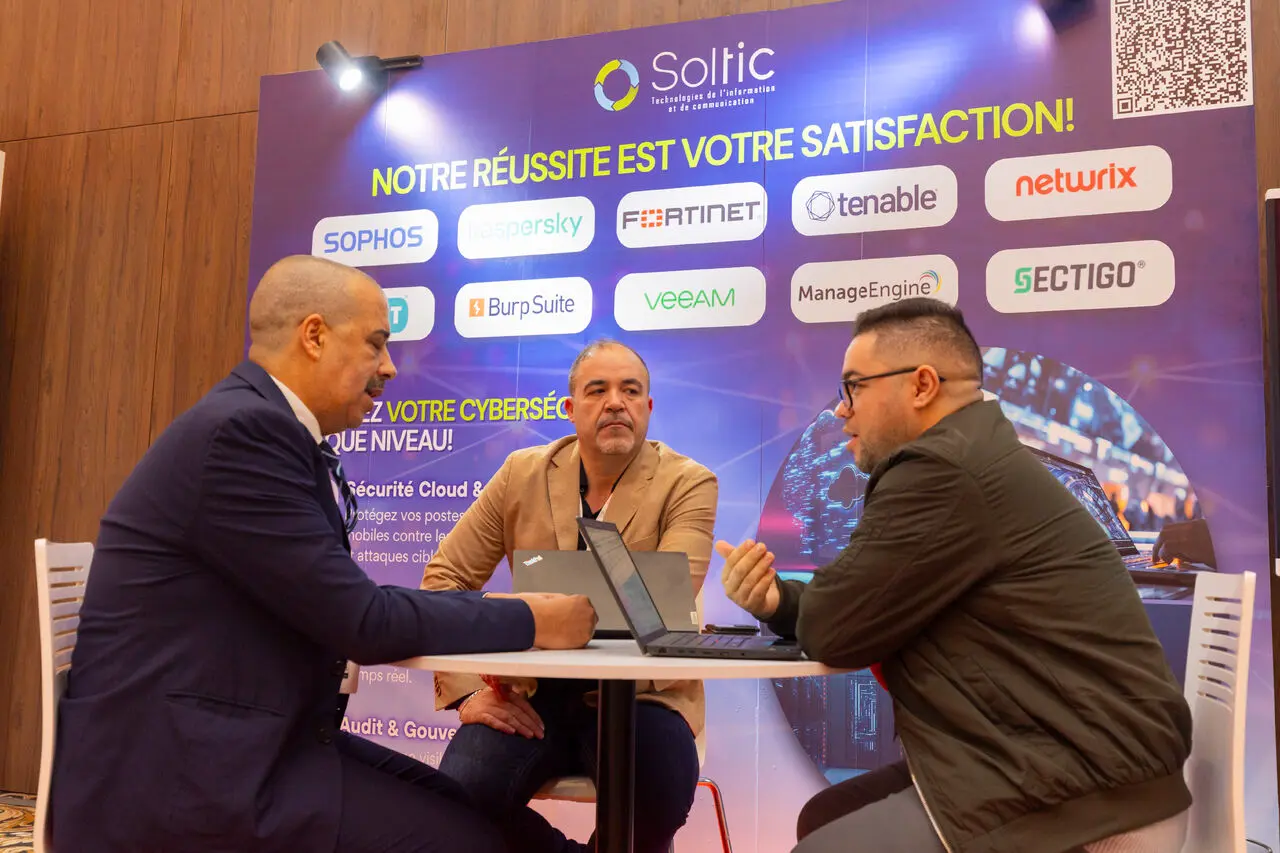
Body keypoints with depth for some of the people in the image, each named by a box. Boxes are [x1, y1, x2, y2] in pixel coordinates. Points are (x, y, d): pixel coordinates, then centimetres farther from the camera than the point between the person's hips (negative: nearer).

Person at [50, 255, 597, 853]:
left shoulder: (264, 427, 10)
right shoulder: (242, 428, -19)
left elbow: (345, 608, 10)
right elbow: (364, 622, -20)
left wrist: (500, 611, 5)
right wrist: (530, 622, -10)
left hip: (244, 739, 9)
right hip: (177, 766, -9)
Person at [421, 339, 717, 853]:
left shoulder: (688, 485, -4)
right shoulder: (523, 473, 4)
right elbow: (444, 579, 6)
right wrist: (468, 689, -10)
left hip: (639, 694, -2)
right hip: (532, 694, 2)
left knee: (659, 799, -31)